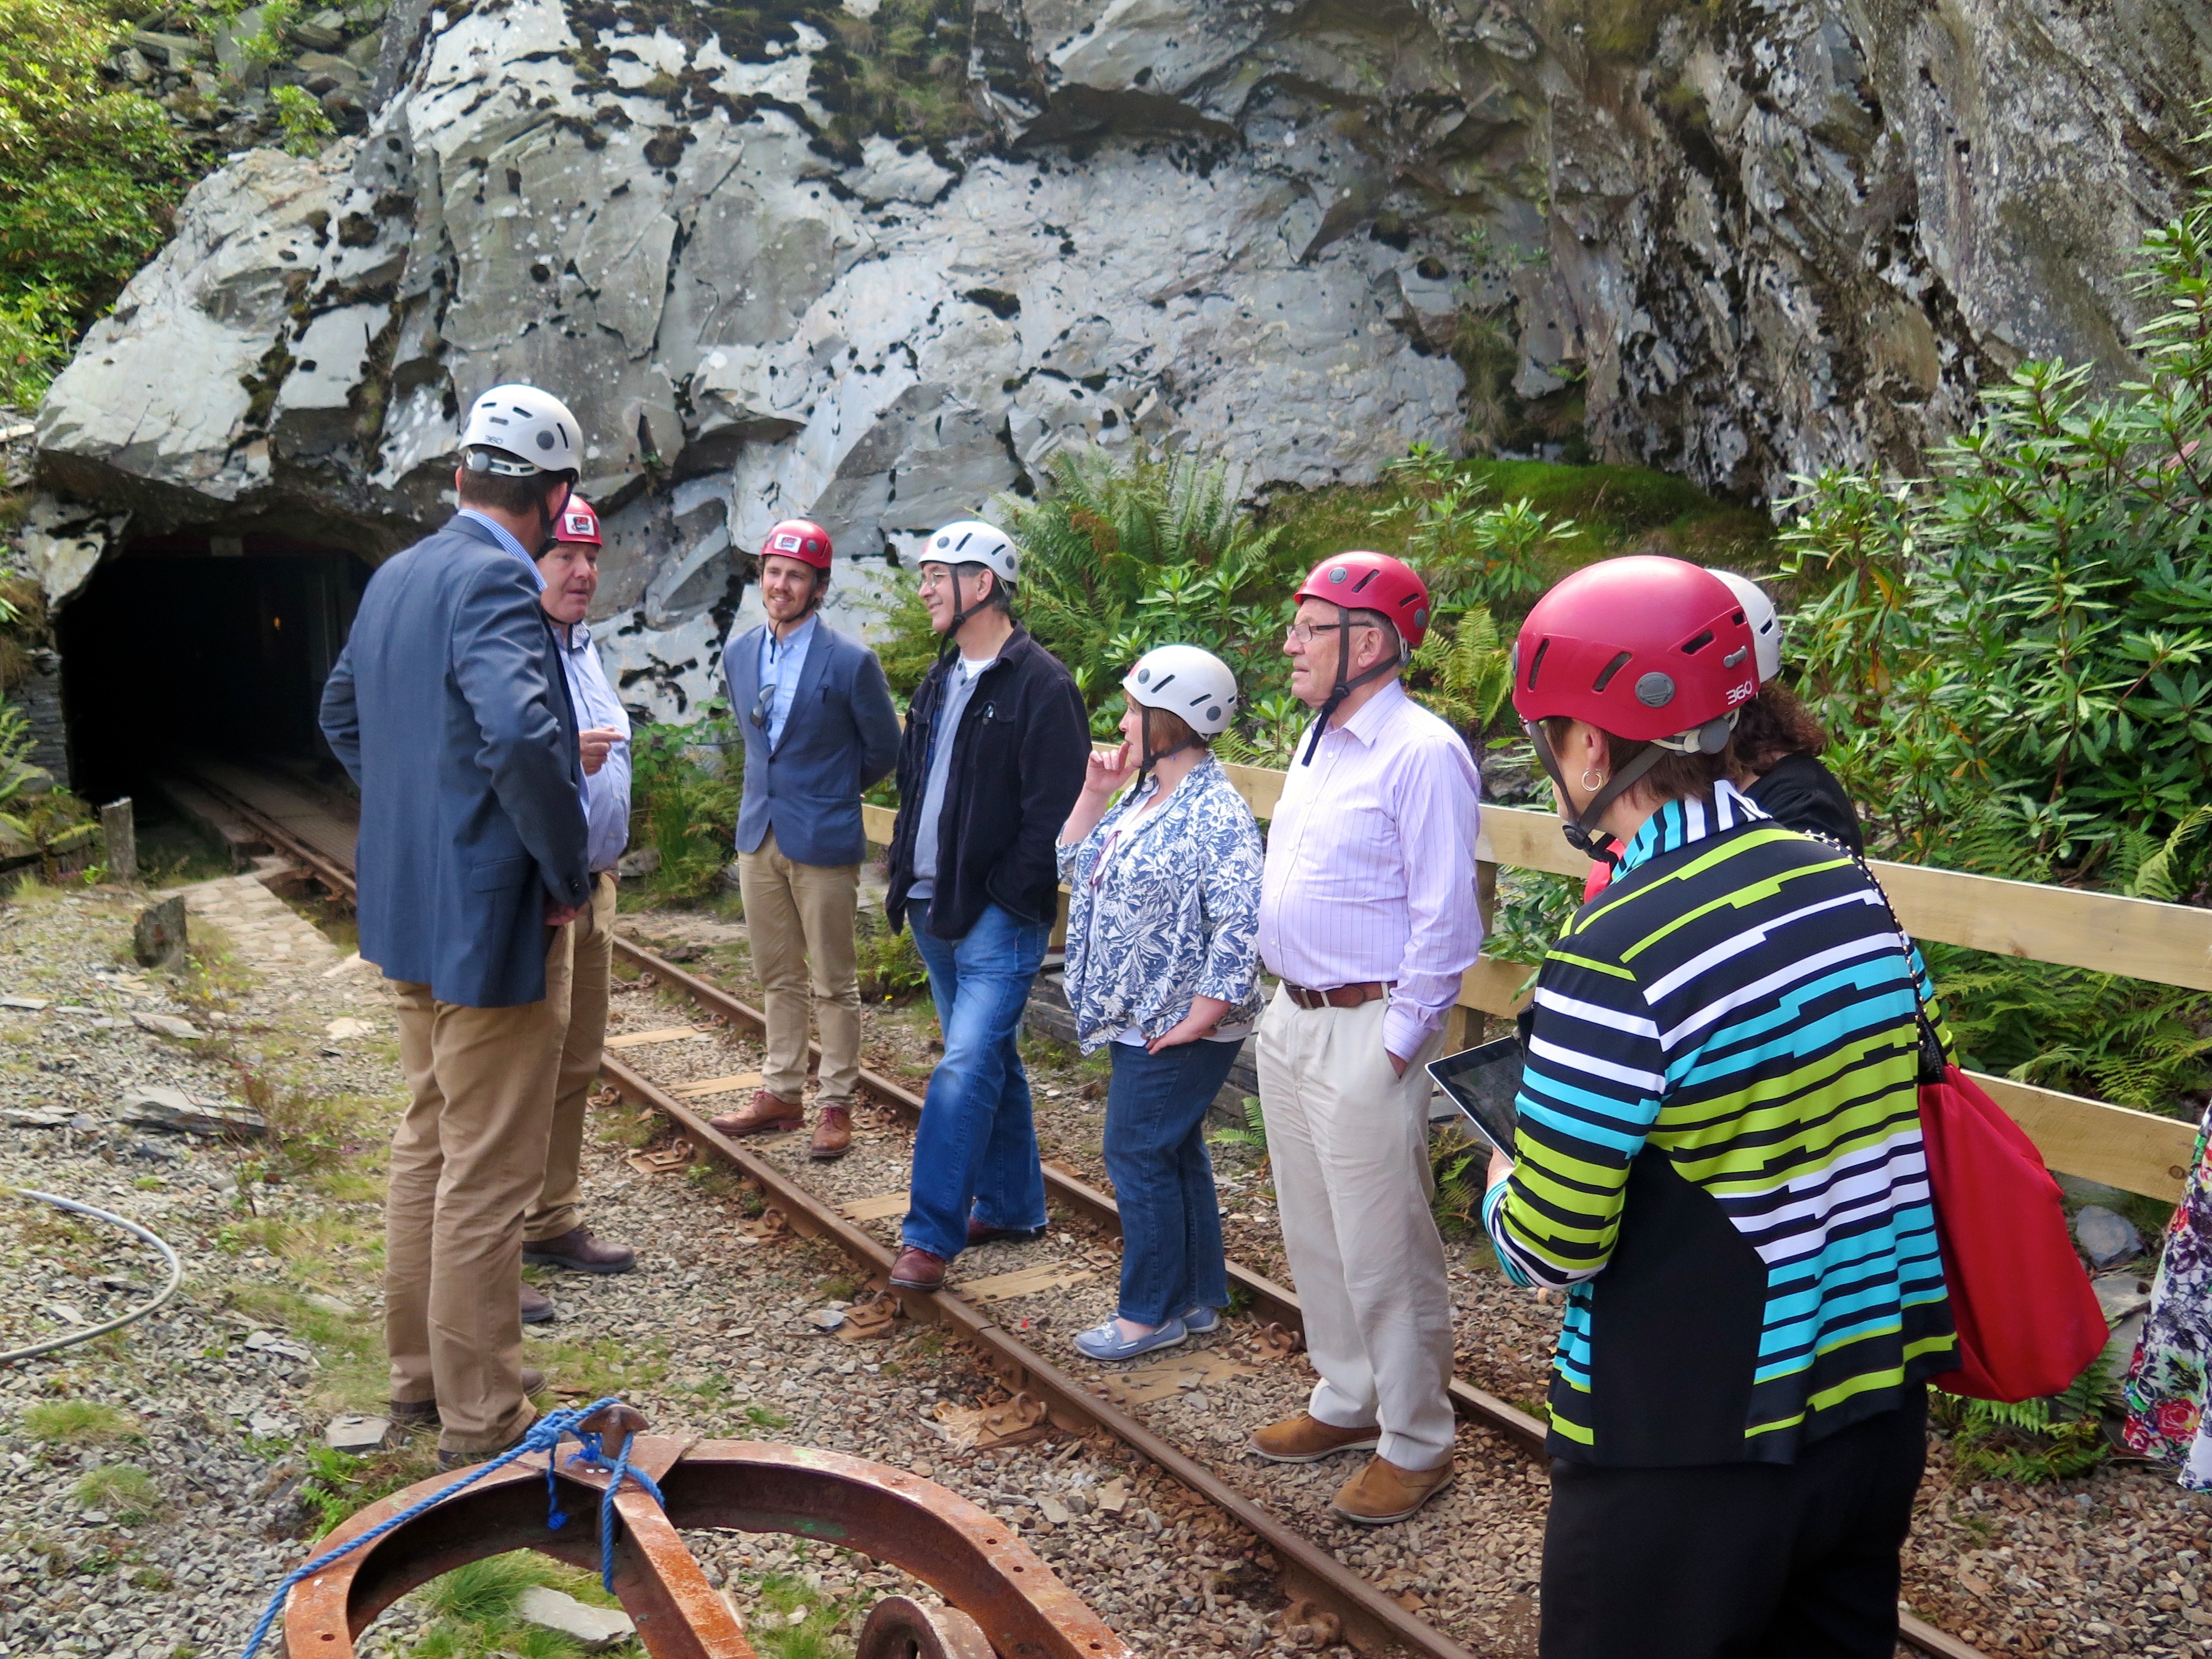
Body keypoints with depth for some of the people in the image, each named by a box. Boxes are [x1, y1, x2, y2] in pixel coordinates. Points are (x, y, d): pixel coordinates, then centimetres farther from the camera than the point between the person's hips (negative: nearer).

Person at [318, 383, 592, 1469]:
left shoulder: (398, 575, 8)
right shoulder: (493, 584, -20)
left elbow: (343, 712, 22)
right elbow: (521, 735, -35)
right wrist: (567, 873, -22)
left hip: (409, 906, 9)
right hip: (491, 916, -9)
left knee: (428, 1143, 21)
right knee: (488, 1174, 2)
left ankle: (420, 1371, 34)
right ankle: (480, 1419, 14)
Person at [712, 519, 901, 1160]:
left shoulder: (851, 663, -12)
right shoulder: (739, 655, 6)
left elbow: (885, 749, 0)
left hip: (822, 841, -6)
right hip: (759, 835, 6)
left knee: (834, 984, 4)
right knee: (778, 978, 15)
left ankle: (836, 1105, 14)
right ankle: (780, 1094, 25)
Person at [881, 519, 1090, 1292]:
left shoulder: (1041, 685, -13)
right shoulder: (938, 683, 14)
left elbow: (1054, 809, -17)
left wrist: (1003, 894, -16)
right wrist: (905, 874, 11)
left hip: (998, 918, -9)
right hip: (935, 909, 9)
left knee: (965, 1069, -13)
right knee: (988, 1059, 17)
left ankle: (929, 1236, -8)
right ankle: (1012, 1206, 29)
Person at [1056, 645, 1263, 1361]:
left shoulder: (1216, 814, -21)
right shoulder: (1143, 798, 10)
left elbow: (1241, 927, -27)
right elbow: (1076, 867, 17)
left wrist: (1198, 1018, -24)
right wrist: (1094, 793, 5)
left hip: (1175, 1031, -10)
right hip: (1137, 1019, 10)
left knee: (1137, 1155, -2)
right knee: (1174, 1155, 17)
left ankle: (1152, 1311, 13)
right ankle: (1200, 1297, 29)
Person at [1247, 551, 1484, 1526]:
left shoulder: (1422, 756, -17)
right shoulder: (1320, 744, 12)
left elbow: (1445, 919, -19)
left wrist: (1397, 1045, -18)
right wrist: (1282, 1003, 16)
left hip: (1365, 1033, -9)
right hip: (1291, 1020, 9)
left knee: (1384, 1255, 1)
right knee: (1314, 1237, 19)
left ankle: (1416, 1445, 16)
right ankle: (1346, 1403, 36)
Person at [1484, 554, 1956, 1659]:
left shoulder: (1611, 959, -24)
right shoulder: (1849, 886, -3)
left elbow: (1553, 1248, -19)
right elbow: (1880, 1107, 10)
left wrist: (1503, 1191, 3)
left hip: (1693, 1452, -7)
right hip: (1882, 1401, 7)